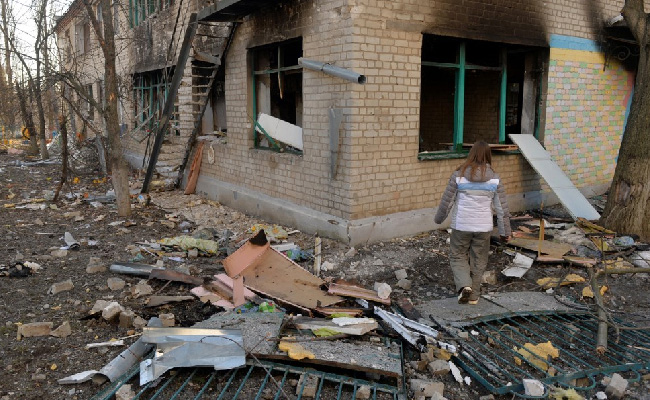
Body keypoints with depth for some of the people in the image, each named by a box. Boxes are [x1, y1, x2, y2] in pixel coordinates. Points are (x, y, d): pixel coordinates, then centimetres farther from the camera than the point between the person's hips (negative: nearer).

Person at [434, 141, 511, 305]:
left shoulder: (459, 175, -8)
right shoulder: (494, 178, -3)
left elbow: (447, 201, -1)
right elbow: (501, 207, 1)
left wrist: (439, 218, 16)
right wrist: (505, 230, 10)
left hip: (461, 225, -2)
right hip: (484, 227, 2)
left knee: (458, 256, 14)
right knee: (479, 261, 15)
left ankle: (464, 285, -8)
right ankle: (473, 295, 24)